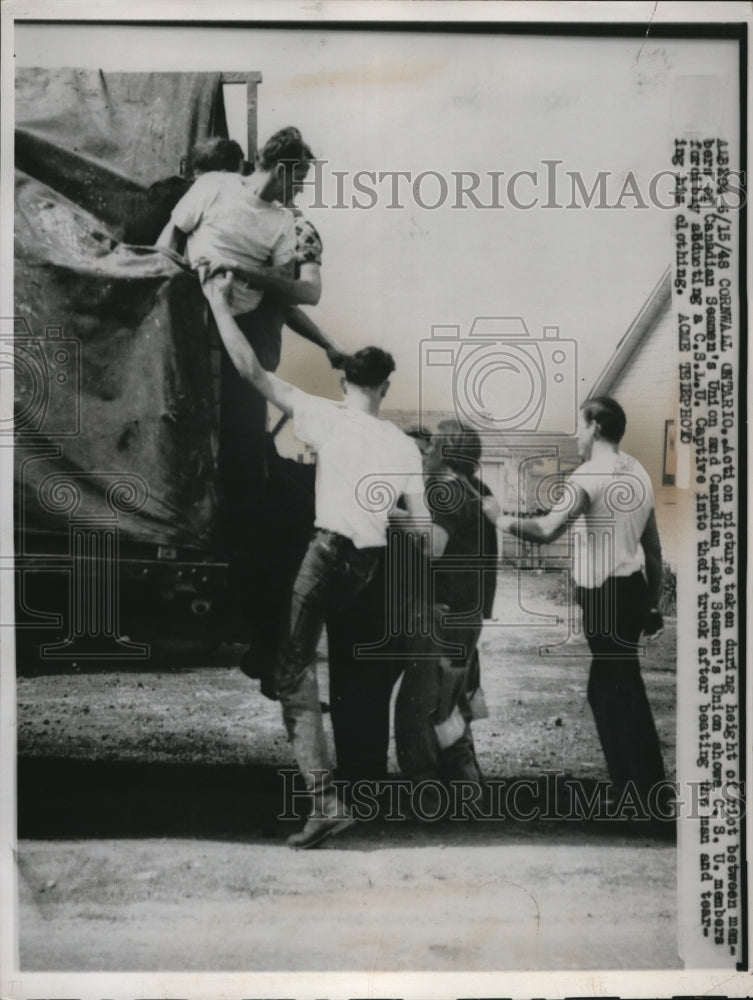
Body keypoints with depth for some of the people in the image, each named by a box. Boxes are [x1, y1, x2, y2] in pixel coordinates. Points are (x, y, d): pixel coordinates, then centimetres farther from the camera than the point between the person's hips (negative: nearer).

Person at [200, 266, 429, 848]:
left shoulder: (327, 417, -6)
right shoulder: (404, 445, 3)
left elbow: (252, 372, -7)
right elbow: (423, 527, 2)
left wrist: (219, 303, 1)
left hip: (328, 552, -5)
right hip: (370, 561, 5)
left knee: (296, 671, -2)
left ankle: (325, 799, -10)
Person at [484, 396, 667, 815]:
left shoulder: (591, 474, -14)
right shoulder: (639, 473, 13)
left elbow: (547, 530, -26)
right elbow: (653, 548, 17)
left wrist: (500, 518, -11)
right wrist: (652, 603, 23)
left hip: (606, 594, -9)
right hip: (631, 589, 9)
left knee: (623, 692, -3)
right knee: (608, 689, 18)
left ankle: (652, 803, 3)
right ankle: (627, 788, 25)